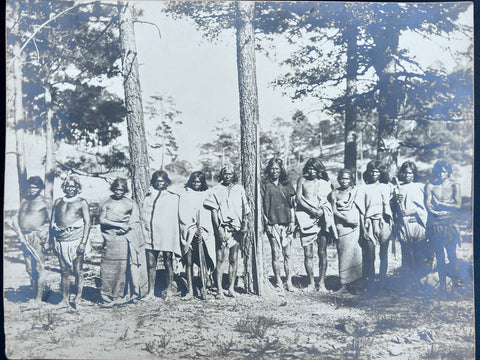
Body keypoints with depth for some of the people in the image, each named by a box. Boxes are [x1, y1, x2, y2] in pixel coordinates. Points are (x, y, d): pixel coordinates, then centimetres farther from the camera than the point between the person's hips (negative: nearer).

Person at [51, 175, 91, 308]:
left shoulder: (82, 202, 3)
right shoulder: (58, 201, 14)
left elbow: (87, 223, -2)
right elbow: (53, 222, 16)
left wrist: (84, 242, -10)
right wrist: (54, 239, 6)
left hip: (76, 239, -3)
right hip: (61, 241, 3)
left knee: (78, 270, -1)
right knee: (64, 271, 6)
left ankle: (78, 297, 8)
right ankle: (65, 299, 13)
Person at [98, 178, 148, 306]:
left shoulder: (130, 203, 10)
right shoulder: (107, 202, 9)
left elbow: (135, 221, 7)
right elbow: (101, 220, 0)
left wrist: (127, 227, -11)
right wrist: (119, 225, -8)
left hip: (125, 239, 0)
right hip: (110, 239, 0)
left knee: (124, 266, -2)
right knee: (109, 267, -2)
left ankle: (122, 295, 8)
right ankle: (108, 296, 9)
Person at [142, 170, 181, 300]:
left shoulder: (173, 197, 4)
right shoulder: (148, 197, 13)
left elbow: (176, 218, 2)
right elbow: (144, 216, 18)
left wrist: (176, 238, -2)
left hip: (167, 236, -3)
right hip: (150, 236, 3)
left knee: (168, 264, 4)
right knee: (151, 264, 3)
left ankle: (169, 289, 18)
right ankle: (151, 291, 11)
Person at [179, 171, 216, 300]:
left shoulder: (207, 195, 14)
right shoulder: (184, 195, 12)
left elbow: (210, 213, 7)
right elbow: (182, 214, 3)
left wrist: (201, 228, -6)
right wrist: (194, 227, -8)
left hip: (204, 231, 0)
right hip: (188, 231, 0)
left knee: (204, 261, -9)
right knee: (189, 262, -2)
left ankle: (204, 288, -2)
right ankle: (190, 290, 3)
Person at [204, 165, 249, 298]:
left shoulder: (239, 189, 13)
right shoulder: (216, 190, 6)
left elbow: (244, 210, 12)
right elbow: (213, 210, 0)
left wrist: (244, 226, -1)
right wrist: (218, 229, -9)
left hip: (236, 229, 2)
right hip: (221, 228, -2)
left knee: (234, 259, 3)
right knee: (220, 259, -3)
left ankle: (231, 288, 10)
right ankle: (219, 289, 0)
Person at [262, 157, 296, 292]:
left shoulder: (287, 185, 12)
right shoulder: (265, 186, 4)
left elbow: (292, 205, 12)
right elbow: (261, 206, 2)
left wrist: (292, 222, 3)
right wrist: (266, 222, -6)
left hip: (286, 224, 2)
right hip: (272, 224, -2)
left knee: (287, 254, 3)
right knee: (276, 254, 0)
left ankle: (289, 282, 10)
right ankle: (278, 281, 11)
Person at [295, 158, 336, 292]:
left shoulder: (325, 183, 13)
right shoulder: (302, 180, 11)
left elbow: (330, 201, 11)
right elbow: (298, 198, 3)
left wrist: (322, 211, -8)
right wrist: (312, 210, -8)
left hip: (322, 219, 0)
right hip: (306, 219, 0)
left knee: (322, 253, -2)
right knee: (308, 254, -1)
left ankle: (322, 283, 6)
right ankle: (311, 282, 9)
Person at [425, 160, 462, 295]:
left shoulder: (454, 186, 5)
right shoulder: (430, 186, 7)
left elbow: (458, 205, -4)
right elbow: (428, 205, -3)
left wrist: (439, 204, -5)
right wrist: (447, 207, -14)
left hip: (450, 224, -1)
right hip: (435, 224, 1)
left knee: (452, 255, -5)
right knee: (439, 256, 6)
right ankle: (442, 286, 14)